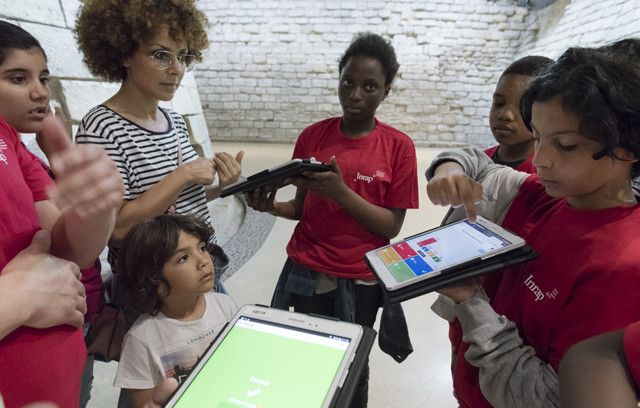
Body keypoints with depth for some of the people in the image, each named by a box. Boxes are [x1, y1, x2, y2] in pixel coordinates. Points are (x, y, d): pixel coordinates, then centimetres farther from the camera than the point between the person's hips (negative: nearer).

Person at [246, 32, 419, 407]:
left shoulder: (398, 146, -9)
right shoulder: (312, 136, -2)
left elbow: (391, 226, -11)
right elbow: (302, 208, 3)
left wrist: (341, 192, -25)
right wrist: (272, 207, -18)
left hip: (360, 281, -1)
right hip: (306, 274, 2)